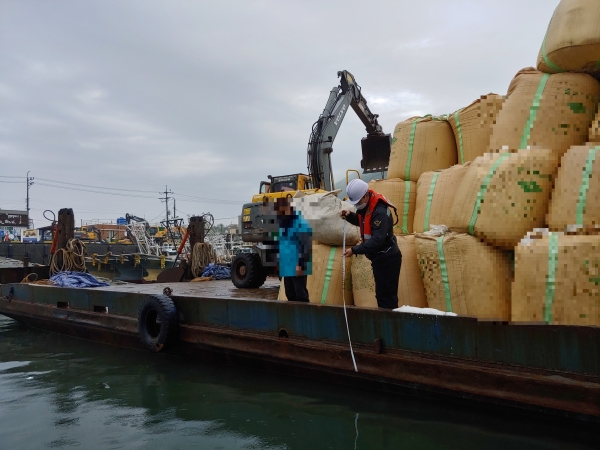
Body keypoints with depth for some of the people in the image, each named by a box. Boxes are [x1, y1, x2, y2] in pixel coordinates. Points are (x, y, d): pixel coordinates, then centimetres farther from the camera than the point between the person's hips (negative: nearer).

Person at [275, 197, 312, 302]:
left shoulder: (300, 223, -14)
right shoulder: (282, 224, 13)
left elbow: (306, 246, -18)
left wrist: (301, 264, -21)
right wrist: (280, 263, 20)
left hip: (297, 267, -9)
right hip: (286, 267, 9)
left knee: (300, 295, -4)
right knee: (290, 295, 14)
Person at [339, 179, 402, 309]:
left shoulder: (380, 211, -26)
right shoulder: (365, 205, 4)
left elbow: (377, 239, -30)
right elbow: (361, 221, 21)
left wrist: (355, 250, -29)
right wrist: (349, 215, 0)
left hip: (387, 259, -10)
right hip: (379, 258, 10)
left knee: (386, 296, -6)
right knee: (381, 294, 16)